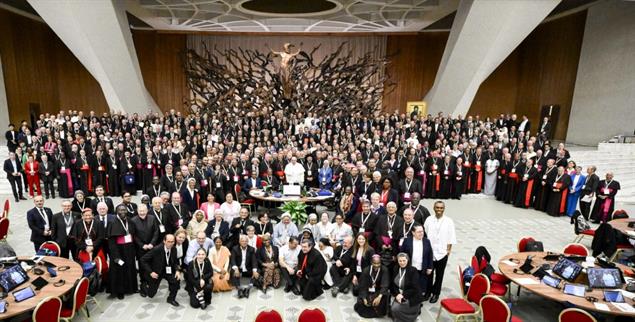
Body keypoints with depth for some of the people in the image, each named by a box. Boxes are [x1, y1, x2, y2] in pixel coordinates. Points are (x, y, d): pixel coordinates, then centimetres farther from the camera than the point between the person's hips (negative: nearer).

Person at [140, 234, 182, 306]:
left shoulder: (173, 249, -14)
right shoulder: (156, 249, -29)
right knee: (151, 294, 7)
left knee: (176, 279, -23)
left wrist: (177, 271, -17)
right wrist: (150, 272, -24)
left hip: (167, 270, 3)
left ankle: (171, 298, 1)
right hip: (156, 272, -3)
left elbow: (175, 262, 2)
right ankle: (145, 285, 41)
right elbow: (142, 260, -21)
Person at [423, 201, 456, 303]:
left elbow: (451, 237, -2)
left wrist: (448, 250, -6)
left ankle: (436, 293, 29)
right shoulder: (429, 219, -4)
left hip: (442, 253, 0)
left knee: (439, 275, 13)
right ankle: (427, 292, 28)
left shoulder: (449, 221, -6)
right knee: (429, 274, 10)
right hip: (429, 252, 1)